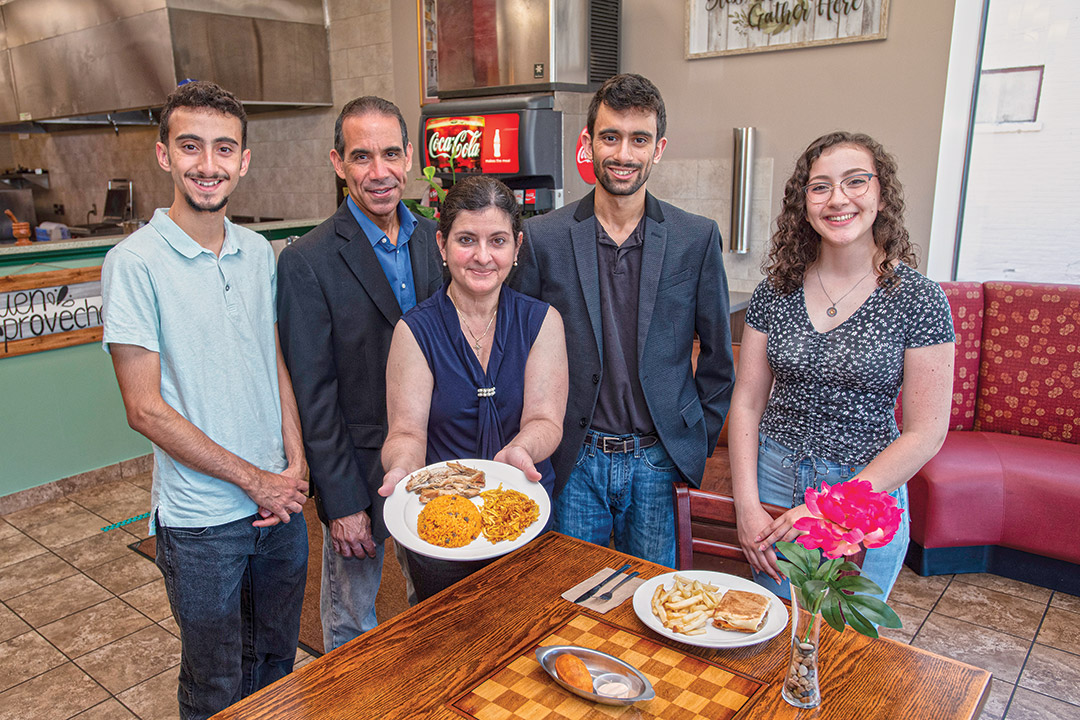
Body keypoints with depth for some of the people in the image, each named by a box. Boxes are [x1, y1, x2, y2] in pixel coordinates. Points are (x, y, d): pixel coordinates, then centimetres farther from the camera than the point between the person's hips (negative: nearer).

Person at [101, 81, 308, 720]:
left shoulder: (260, 253, 2)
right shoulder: (136, 262, -14)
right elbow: (146, 409, -14)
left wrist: (296, 463, -3)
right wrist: (254, 479, -13)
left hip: (282, 500, 5)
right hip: (202, 520, -4)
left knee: (278, 664, 23)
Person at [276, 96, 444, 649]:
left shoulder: (435, 239, 2)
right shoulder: (306, 262, -14)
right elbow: (313, 396, -13)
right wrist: (342, 502, -13)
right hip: (357, 465, -5)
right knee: (351, 624, 14)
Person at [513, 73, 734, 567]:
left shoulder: (697, 238, -2)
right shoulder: (543, 238, -3)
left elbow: (718, 353, 6)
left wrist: (698, 443, 5)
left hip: (657, 461, 1)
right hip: (573, 463, 0)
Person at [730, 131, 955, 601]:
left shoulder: (918, 299, -10)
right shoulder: (775, 291, -2)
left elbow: (925, 434, -11)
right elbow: (746, 404, -1)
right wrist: (747, 506, -10)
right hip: (774, 484, 2)